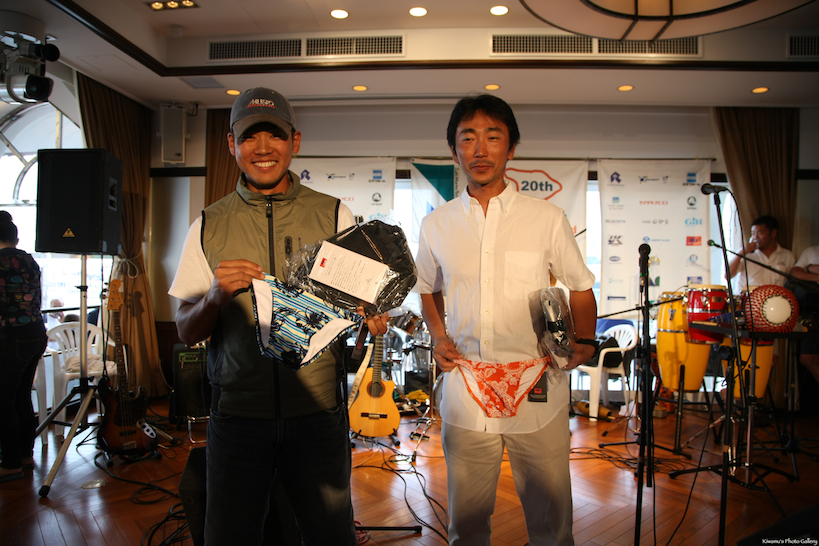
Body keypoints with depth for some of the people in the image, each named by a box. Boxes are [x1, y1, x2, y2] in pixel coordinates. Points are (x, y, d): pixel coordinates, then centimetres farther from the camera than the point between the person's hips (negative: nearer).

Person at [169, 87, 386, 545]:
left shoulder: (334, 215, 2)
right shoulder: (209, 226, 5)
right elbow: (186, 332, 5)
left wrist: (372, 320, -19)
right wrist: (215, 296, -16)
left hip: (318, 411, -1)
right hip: (237, 414, 1)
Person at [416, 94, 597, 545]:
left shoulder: (547, 218, -1)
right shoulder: (437, 224, 5)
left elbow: (580, 288, 8)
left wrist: (583, 341, -7)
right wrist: (438, 336, 4)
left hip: (537, 389, -1)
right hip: (463, 390, 2)